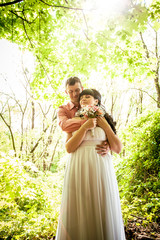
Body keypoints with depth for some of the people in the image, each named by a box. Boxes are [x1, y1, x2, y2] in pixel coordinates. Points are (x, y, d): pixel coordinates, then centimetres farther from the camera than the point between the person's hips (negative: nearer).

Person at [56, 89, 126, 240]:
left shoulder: (104, 121, 12)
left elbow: (118, 148, 5)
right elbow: (69, 147, -3)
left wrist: (105, 126, 0)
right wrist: (85, 127, -9)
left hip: (100, 170, 1)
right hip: (79, 171, 0)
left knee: (102, 212, 7)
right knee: (79, 213, 6)